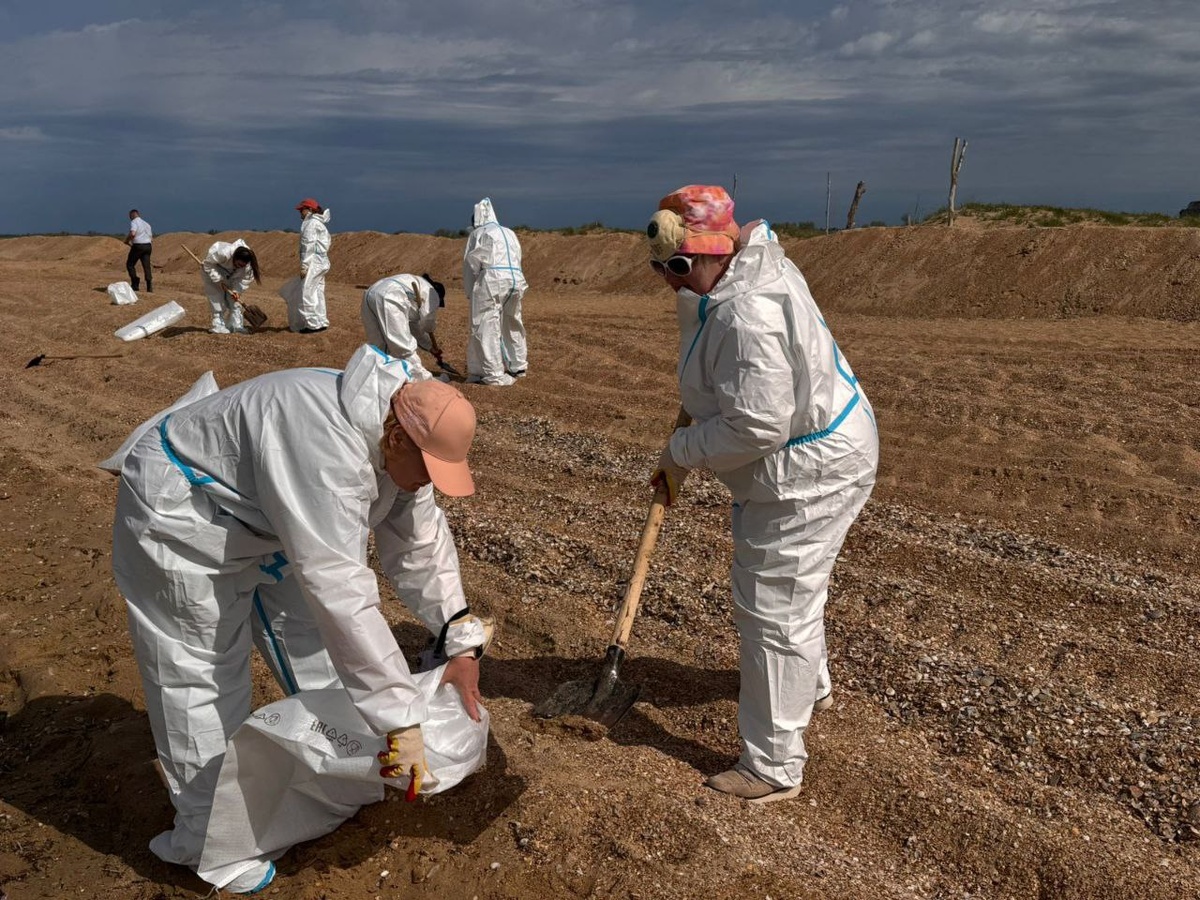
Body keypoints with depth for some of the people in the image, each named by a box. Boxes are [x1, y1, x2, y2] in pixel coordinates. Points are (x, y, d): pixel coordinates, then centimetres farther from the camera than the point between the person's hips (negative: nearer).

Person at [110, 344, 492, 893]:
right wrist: (400, 717, -40)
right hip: (182, 518, -9)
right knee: (202, 676, -2)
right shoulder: (326, 448, -41)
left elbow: (420, 544, -4)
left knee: (307, 642, 15)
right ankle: (205, 836, 17)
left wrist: (462, 639, -10)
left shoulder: (398, 442, -11)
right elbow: (337, 590, -44)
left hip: (263, 516, 9)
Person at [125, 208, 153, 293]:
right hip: (148, 246, 6)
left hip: (138, 246, -6)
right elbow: (151, 239, 19)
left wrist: (127, 240, -4)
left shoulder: (134, 222, -4)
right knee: (147, 266, 4)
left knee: (130, 264, 8)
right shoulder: (146, 224, 19)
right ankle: (149, 287, -5)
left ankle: (135, 284, 1)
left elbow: (132, 234, -21)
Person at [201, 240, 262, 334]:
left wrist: (237, 290, -24)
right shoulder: (223, 253, -41)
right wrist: (218, 280, -29)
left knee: (234, 300, 0)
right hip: (212, 273, -5)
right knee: (218, 300, -12)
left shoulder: (247, 265, -27)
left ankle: (237, 326, 4)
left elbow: (245, 278, -13)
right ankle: (218, 326, -8)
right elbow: (208, 264, -28)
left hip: (229, 278, 5)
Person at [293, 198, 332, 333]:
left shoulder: (311, 223, -10)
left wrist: (303, 265, -19)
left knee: (307, 293, -8)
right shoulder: (319, 223, 20)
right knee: (317, 293, 13)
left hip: (314, 261, -10)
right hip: (321, 262, 10)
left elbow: (309, 246, -17)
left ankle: (313, 324, -9)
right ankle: (321, 322, 16)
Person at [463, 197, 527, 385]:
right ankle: (517, 367, 32)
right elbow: (517, 259, 18)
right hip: (516, 279, 6)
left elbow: (471, 264, 5)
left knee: (487, 327, -1)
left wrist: (470, 292, 13)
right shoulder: (510, 233, 23)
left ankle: (493, 374, -4)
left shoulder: (478, 234, 7)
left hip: (492, 280, -6)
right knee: (512, 325, 20)